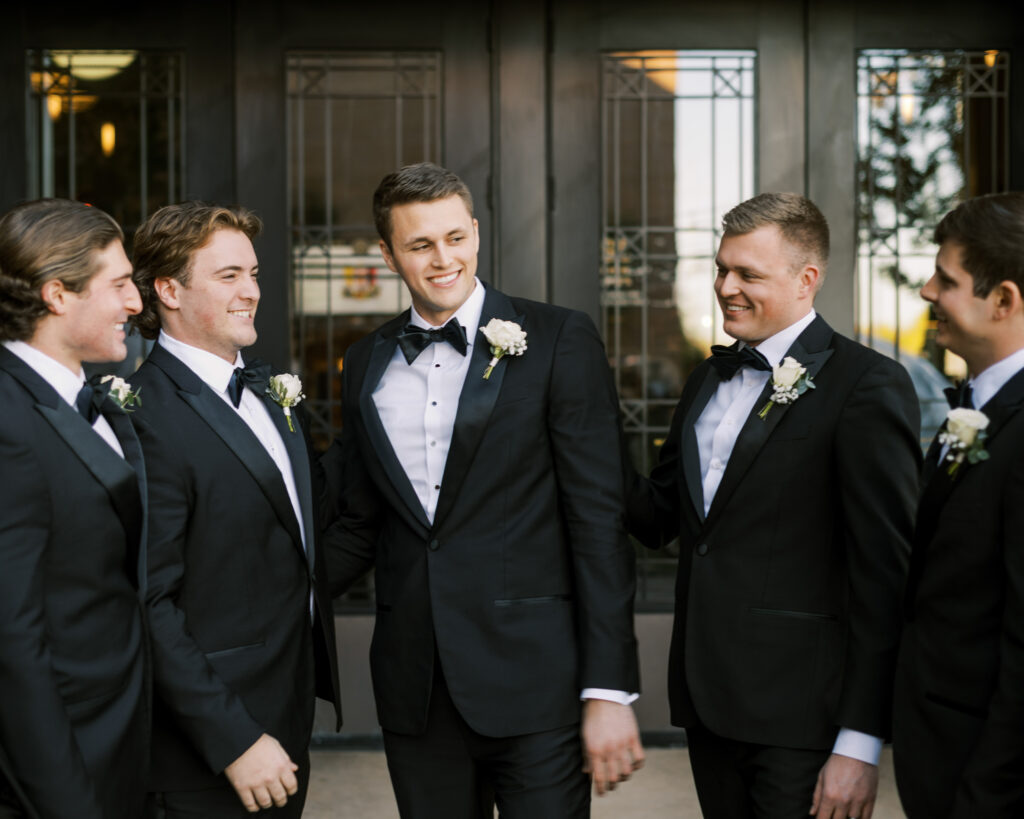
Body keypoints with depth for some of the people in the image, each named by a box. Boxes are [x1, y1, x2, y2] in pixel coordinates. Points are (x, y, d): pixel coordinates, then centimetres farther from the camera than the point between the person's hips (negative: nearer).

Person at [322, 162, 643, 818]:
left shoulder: (559, 340, -4)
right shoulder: (367, 364, 11)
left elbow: (599, 521, -7)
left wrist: (610, 691, -12)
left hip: (534, 683, -4)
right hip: (414, 685, 4)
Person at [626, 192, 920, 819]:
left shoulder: (867, 385, -10)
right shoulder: (709, 380, 14)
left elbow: (884, 571, -13)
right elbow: (659, 515, 16)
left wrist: (860, 742, -15)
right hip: (708, 698, 7)